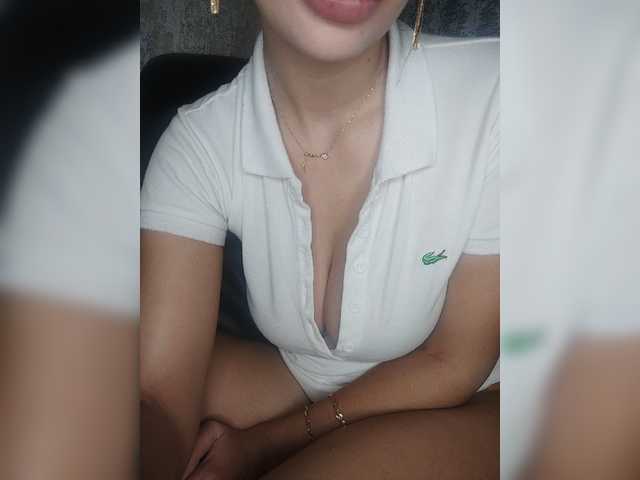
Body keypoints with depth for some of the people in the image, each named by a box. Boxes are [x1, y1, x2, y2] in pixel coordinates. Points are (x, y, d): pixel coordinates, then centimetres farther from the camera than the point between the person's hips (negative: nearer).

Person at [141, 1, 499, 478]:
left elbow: (454, 363, -16)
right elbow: (158, 395, -23)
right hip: (295, 382, 2)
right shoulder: (199, 140, -18)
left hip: (460, 409, -1)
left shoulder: (489, 92, -26)